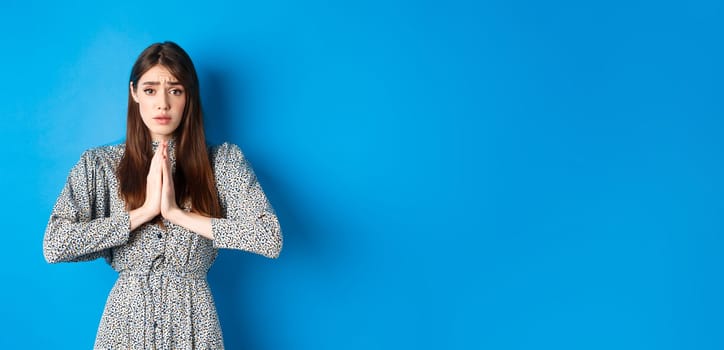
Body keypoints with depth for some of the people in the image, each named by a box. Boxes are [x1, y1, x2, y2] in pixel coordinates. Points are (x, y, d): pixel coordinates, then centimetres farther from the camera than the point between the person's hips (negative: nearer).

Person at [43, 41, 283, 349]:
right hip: (126, 320, 0)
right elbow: (53, 245, -12)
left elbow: (271, 238, -14)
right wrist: (145, 211, -16)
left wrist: (179, 214, -17)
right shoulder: (99, 163, -1)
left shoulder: (223, 161, -2)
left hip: (192, 322, 0)